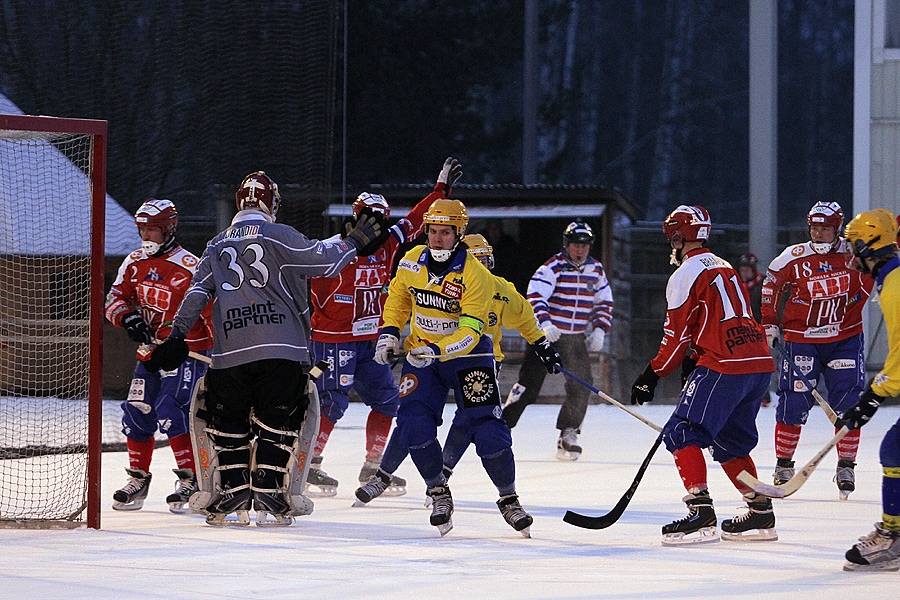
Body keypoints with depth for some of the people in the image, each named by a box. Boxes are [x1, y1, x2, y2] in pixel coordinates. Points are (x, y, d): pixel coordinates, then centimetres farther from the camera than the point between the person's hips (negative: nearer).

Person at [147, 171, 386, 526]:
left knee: (228, 426, 11)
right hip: (282, 351, -3)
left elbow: (197, 294, 12)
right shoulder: (280, 237, -1)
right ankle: (268, 499, -2)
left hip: (229, 353, 3)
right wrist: (356, 241, 12)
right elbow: (326, 262, -3)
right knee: (276, 425, 4)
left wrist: (176, 337, 14)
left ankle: (234, 497, 6)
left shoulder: (217, 246, 15)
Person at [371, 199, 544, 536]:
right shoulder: (412, 262, -4)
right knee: (413, 422, -15)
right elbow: (398, 299, 17)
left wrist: (437, 351, -38)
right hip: (421, 354, 4)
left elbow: (469, 333, -25)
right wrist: (390, 332, 4)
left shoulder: (476, 277, -20)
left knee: (487, 426, -12)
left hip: (467, 356, -4)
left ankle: (509, 499, 6)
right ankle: (438, 493, 4)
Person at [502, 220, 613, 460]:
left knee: (581, 384, -8)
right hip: (545, 333, -5)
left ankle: (567, 436, 3)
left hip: (576, 339, 5)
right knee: (529, 383, -10)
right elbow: (535, 297, -23)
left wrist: (599, 330, 2)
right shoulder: (552, 268, -12)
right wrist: (545, 324, -39)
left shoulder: (595, 270, 7)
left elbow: (604, 303, 18)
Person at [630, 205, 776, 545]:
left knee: (682, 434, -8)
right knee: (729, 441, 20)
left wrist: (652, 375, 5)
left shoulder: (685, 276, -4)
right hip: (760, 364, 9)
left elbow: (677, 335, -4)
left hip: (725, 367, -9)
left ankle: (701, 514, -20)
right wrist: (697, 361, 32)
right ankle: (761, 514, 19)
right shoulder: (724, 268, 23)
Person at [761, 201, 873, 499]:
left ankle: (846, 467, 8)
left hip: (845, 338, 1)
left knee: (847, 402, -5)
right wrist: (770, 324, 4)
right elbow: (771, 286, 5)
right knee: (794, 402, -5)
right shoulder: (793, 259, -10)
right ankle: (784, 465, 10)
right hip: (800, 338, -1)